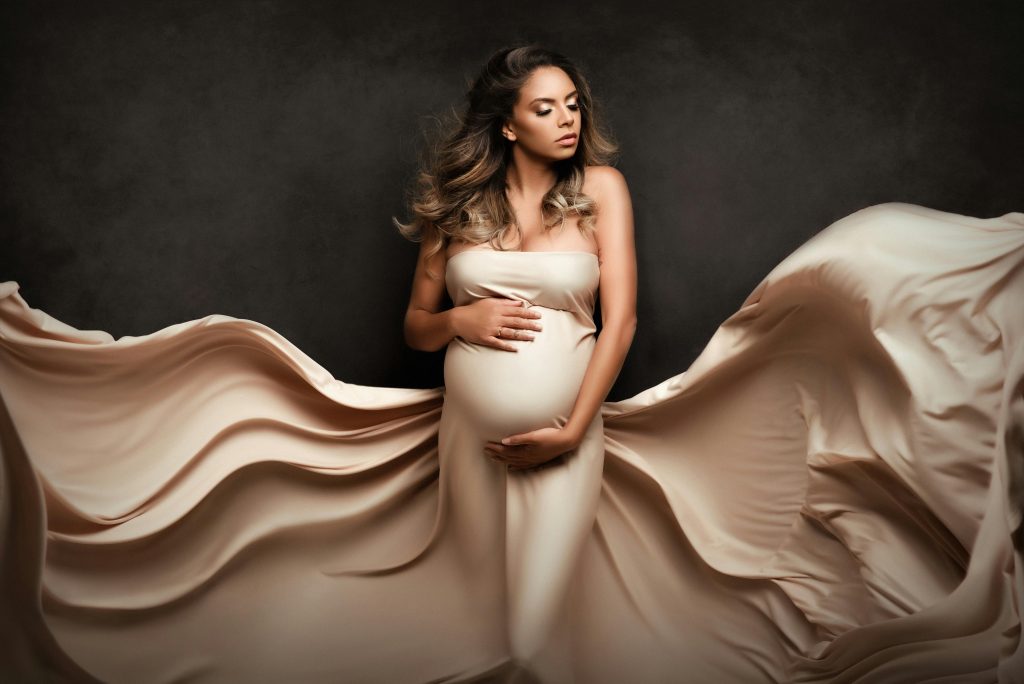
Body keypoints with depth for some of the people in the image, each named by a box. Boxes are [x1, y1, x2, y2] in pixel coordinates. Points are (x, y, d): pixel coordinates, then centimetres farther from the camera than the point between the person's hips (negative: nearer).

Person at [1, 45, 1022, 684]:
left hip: (566, 439, -2)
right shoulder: (458, 205, 5)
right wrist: (458, 319, -11)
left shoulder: (600, 187, 0)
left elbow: (619, 315, -5)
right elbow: (414, 323, 11)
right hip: (470, 434, 3)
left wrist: (575, 425, -11)